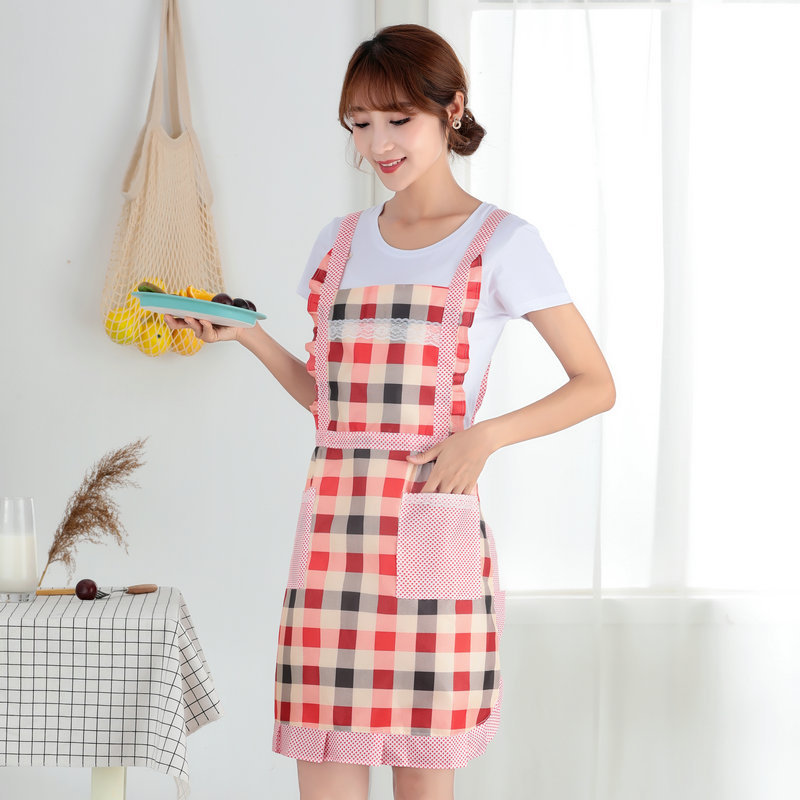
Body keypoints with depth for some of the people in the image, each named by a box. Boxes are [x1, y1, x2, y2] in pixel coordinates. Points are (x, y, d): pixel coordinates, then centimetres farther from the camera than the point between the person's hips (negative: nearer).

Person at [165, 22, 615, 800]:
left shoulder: (501, 241, 1)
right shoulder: (341, 240, 15)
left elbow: (596, 384, 2)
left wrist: (485, 435, -11)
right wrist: (246, 333, 6)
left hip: (431, 528, -4)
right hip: (332, 527, 4)